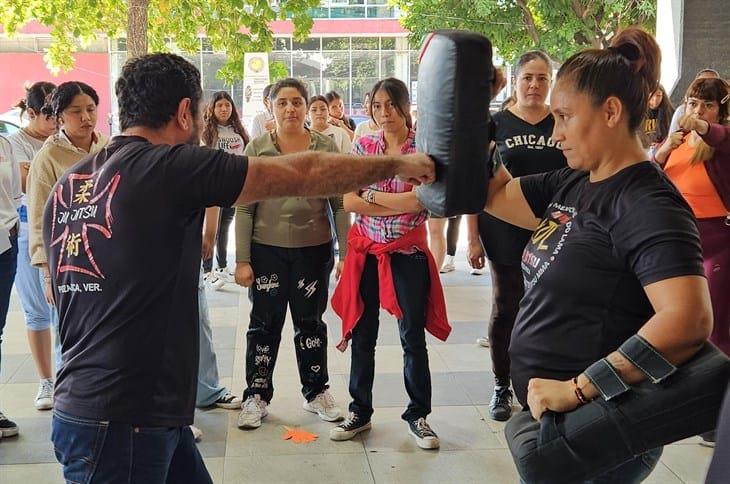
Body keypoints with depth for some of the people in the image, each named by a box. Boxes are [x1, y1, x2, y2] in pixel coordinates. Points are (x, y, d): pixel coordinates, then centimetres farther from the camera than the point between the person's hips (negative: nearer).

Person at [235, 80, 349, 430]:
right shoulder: (257, 149, -1)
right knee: (264, 324, 9)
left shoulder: (326, 147, 0)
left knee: (310, 322, 14)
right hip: (266, 250, 0)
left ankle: (316, 392, 29)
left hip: (314, 249, 1)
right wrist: (242, 259, -4)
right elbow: (245, 209, 0)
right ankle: (257, 397, 22)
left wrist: (346, 253, -2)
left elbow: (339, 204, 3)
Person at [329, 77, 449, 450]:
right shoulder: (363, 146, 3)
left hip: (408, 253, -2)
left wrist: (370, 194, -9)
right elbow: (348, 202, -7)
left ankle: (417, 415, 18)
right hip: (366, 251, 3)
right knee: (362, 335, 10)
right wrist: (399, 205, -13)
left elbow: (418, 200, -17)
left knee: (413, 336, 4)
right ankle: (360, 412, 24)